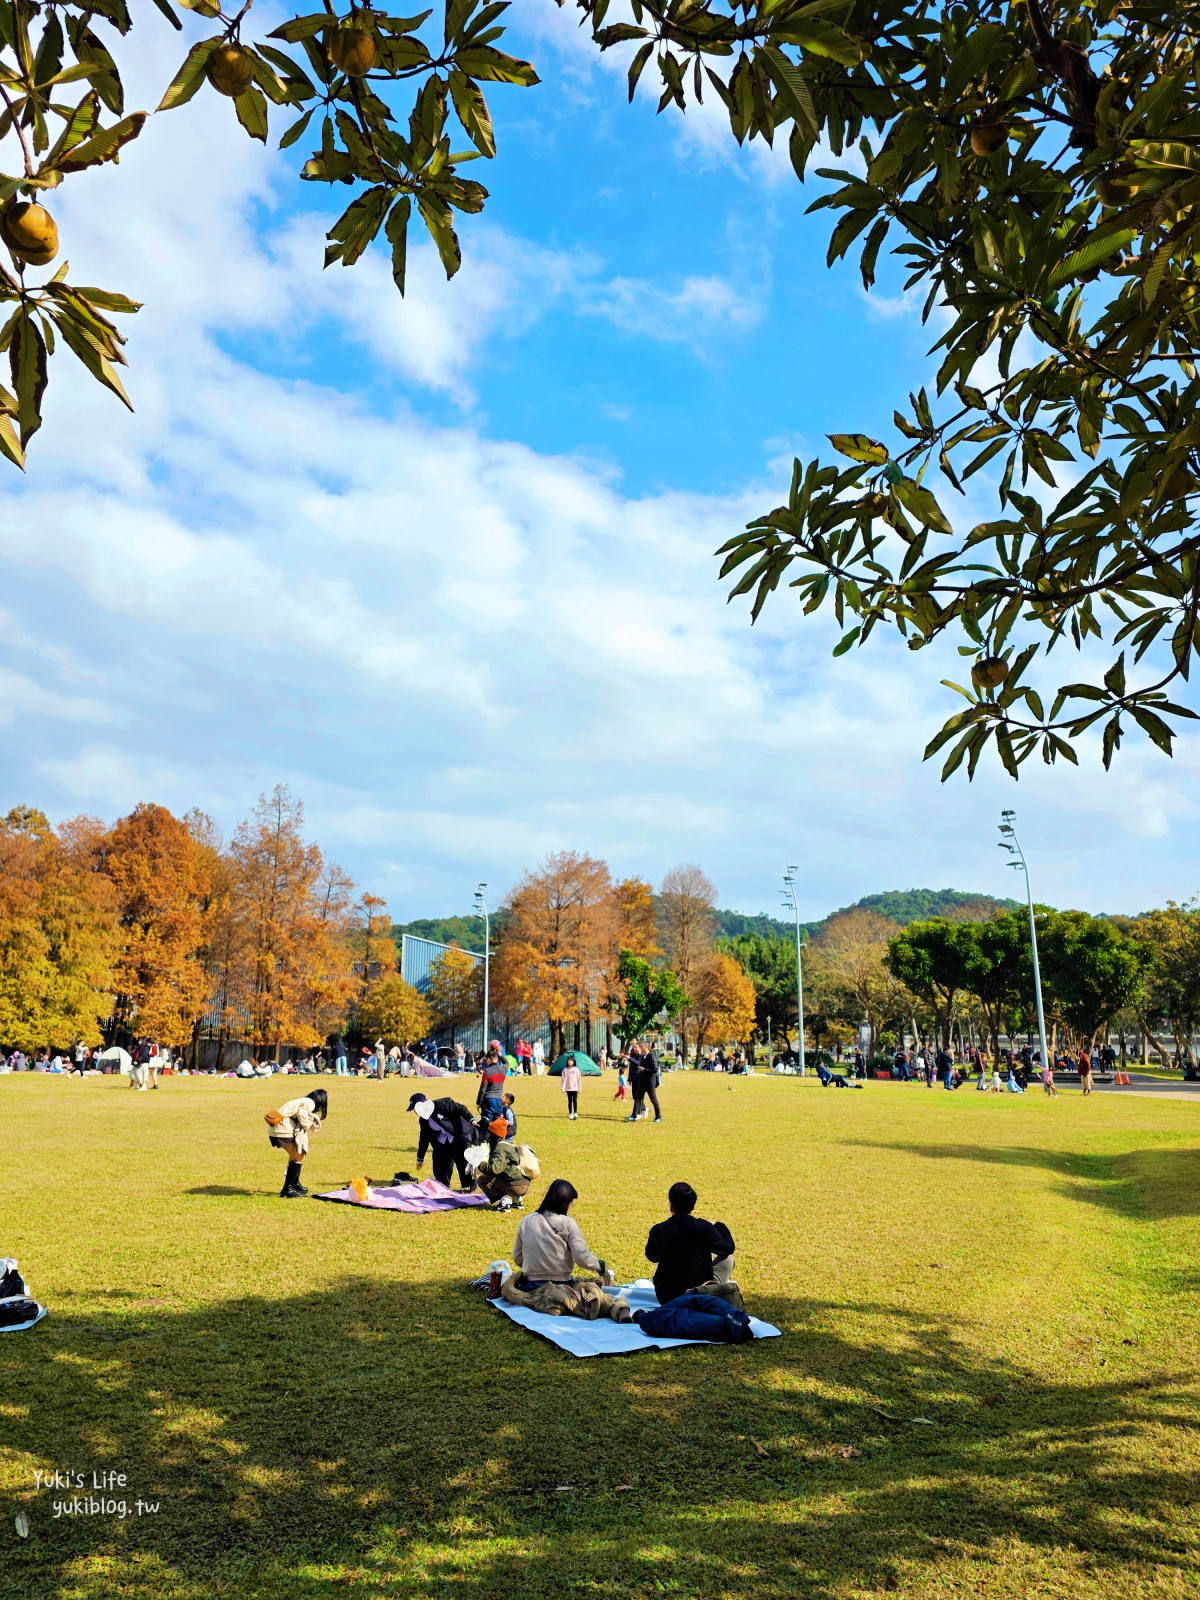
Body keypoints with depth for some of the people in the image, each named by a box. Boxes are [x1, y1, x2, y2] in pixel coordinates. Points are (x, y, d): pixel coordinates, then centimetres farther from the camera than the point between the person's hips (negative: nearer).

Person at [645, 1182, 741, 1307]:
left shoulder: (658, 1231, -16)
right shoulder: (705, 1228, -17)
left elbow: (652, 1257, 5)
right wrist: (719, 1226, 16)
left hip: (667, 1298, 1)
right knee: (727, 1258, 18)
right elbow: (728, 1248, 0)